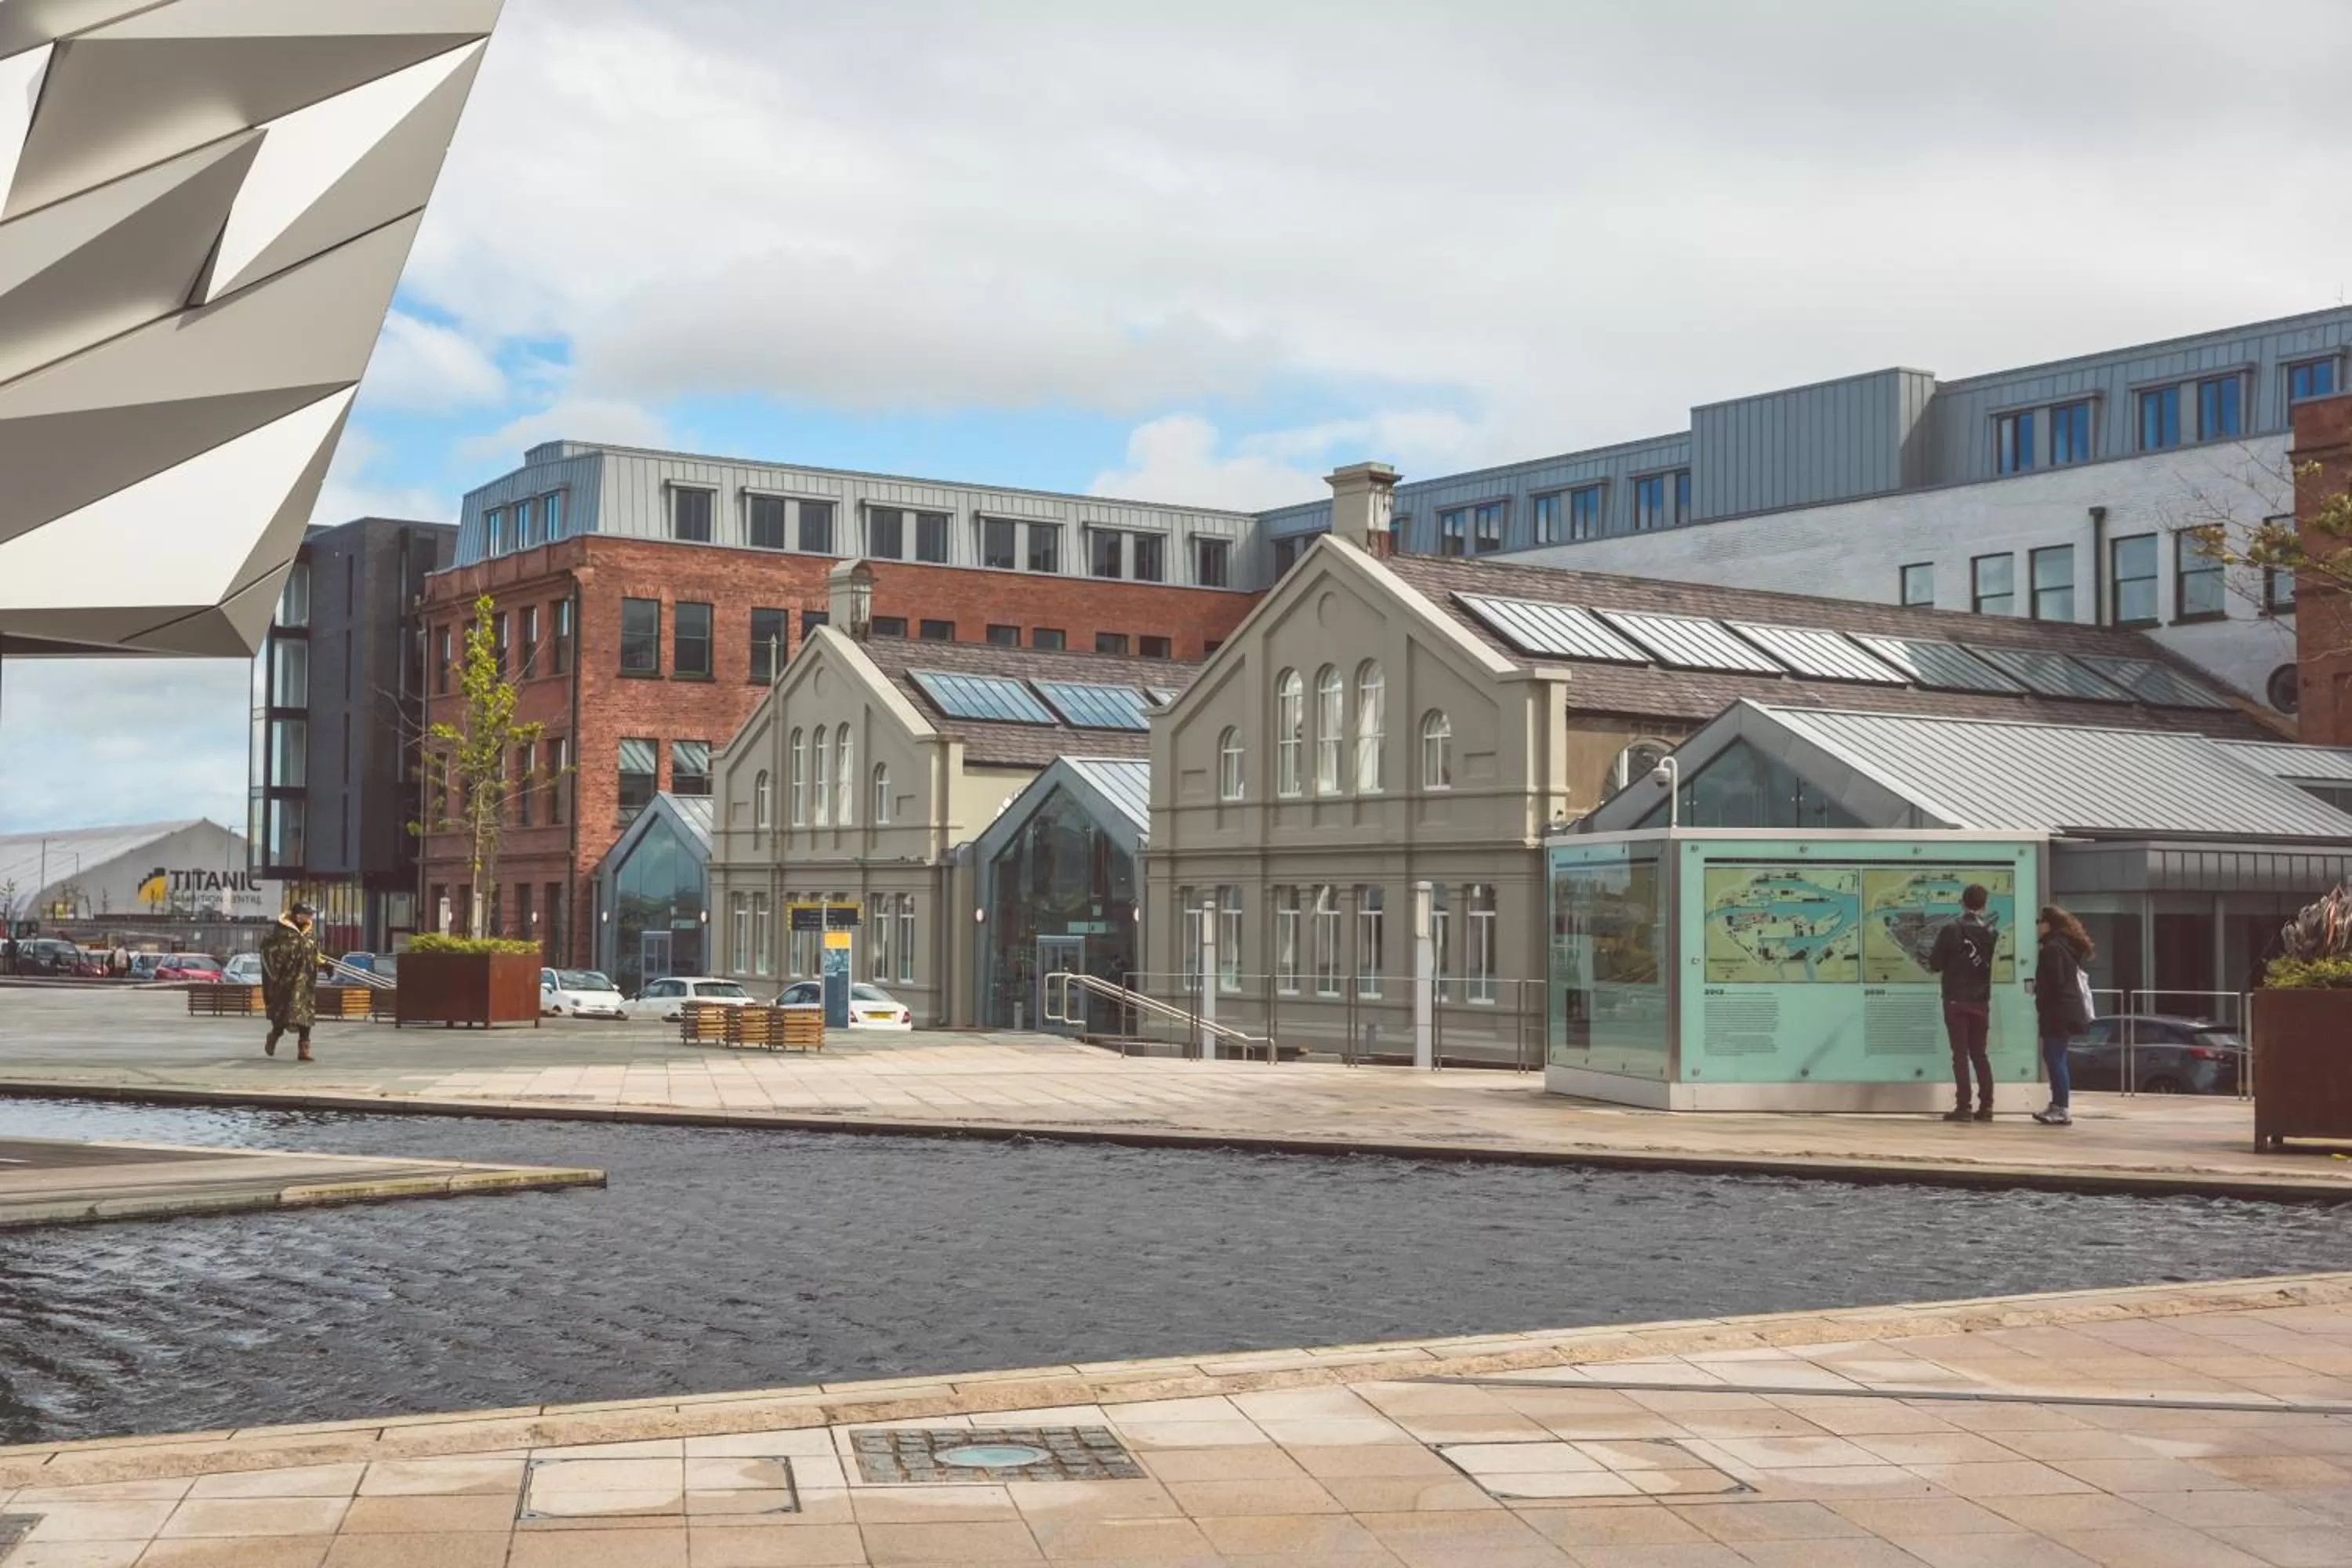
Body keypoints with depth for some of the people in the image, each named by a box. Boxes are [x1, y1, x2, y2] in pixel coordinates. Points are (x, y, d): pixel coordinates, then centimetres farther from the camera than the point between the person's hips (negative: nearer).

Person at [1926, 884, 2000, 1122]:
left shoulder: (1951, 930, -10)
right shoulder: (1991, 933, 2)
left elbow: (1935, 964, -8)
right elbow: (1994, 966, 6)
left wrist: (1936, 955, 12)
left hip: (1956, 1000, -3)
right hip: (1981, 1002, 3)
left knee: (1960, 1054, -2)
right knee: (1980, 1054, 11)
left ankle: (1963, 1106, -6)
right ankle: (1986, 1106, 6)